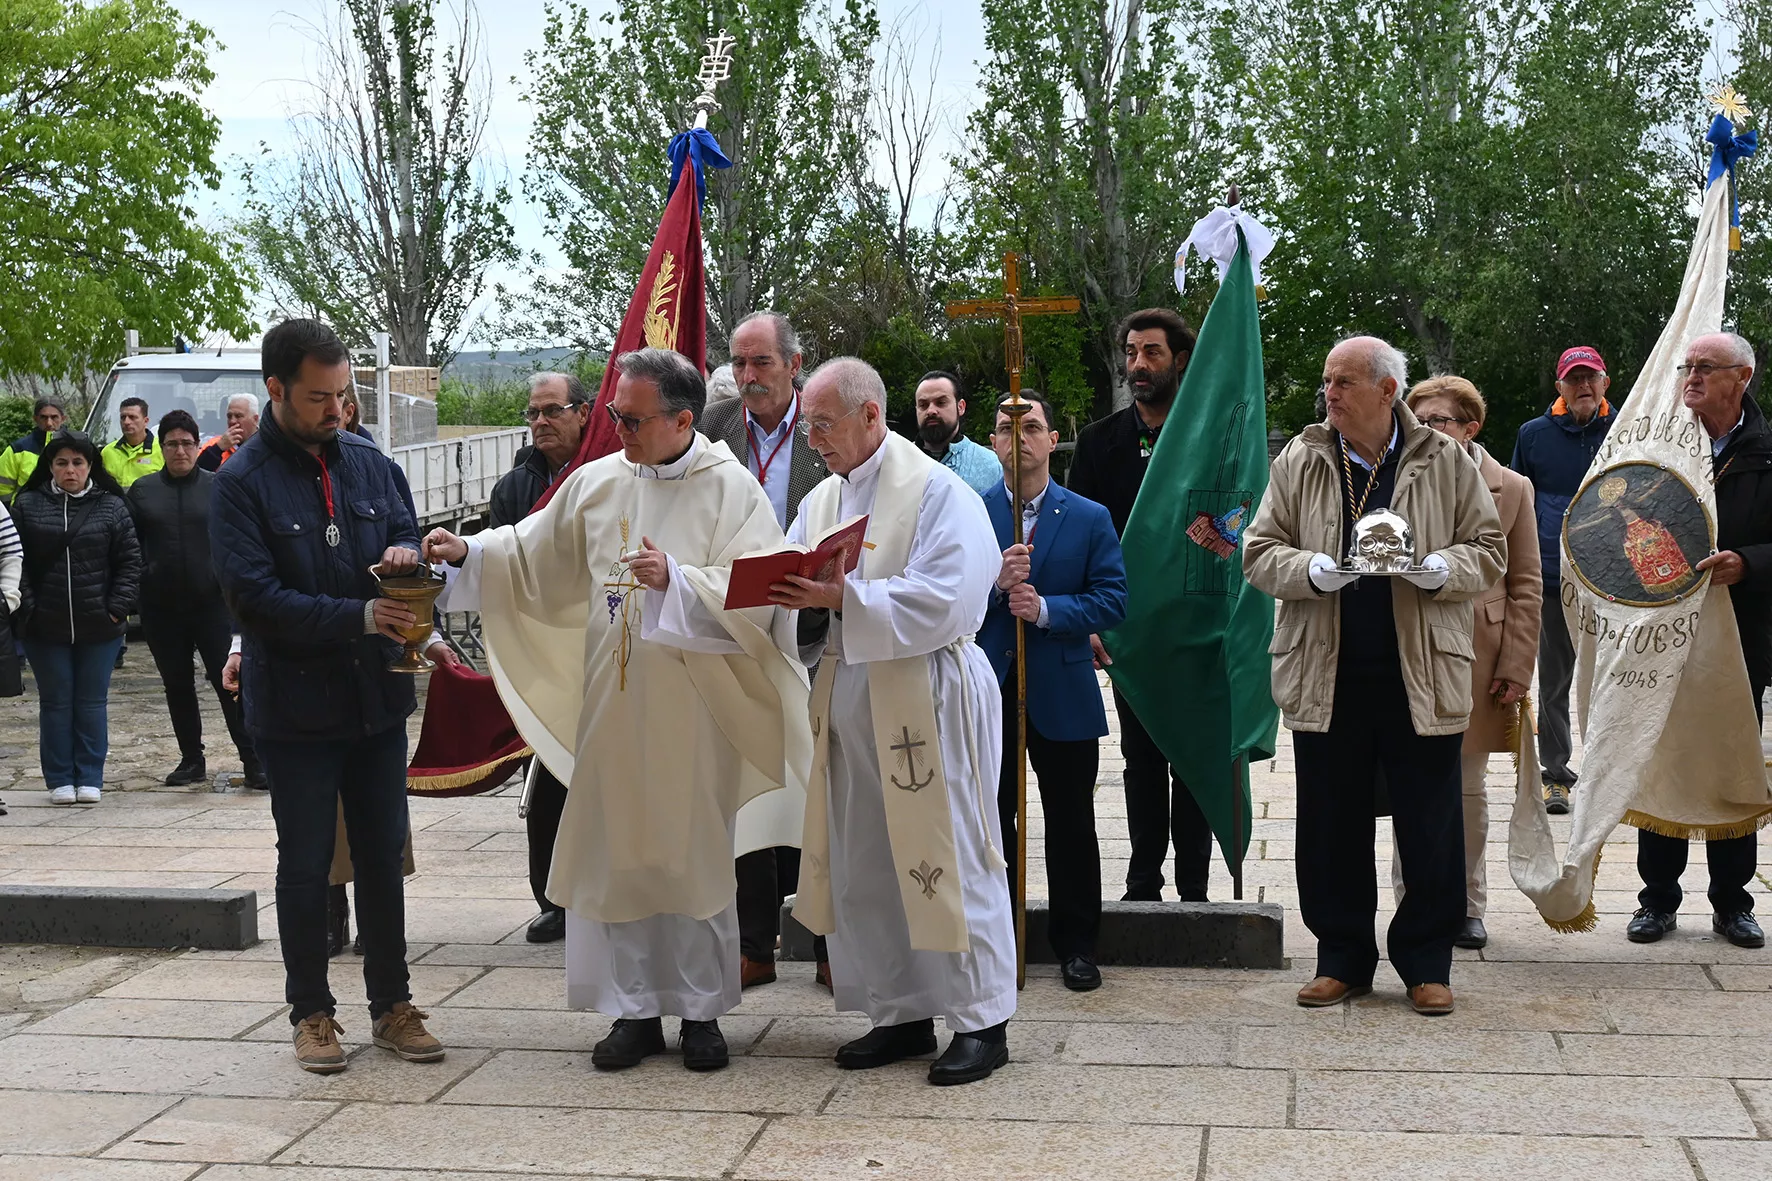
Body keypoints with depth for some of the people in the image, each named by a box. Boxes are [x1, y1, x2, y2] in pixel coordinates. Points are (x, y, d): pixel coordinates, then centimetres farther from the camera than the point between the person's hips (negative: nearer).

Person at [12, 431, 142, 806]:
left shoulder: (111, 506, 1)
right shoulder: (28, 505, 2)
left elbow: (130, 560, 1)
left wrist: (118, 608, -6)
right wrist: (26, 608, -7)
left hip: (99, 627, 0)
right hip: (46, 627, 0)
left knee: (92, 704, 7)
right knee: (56, 703, 8)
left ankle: (90, 778, 16)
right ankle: (59, 779, 17)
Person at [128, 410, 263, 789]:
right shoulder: (142, 490, 8)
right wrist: (140, 578, 0)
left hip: (212, 603, -3)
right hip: (161, 609, 3)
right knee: (177, 685, 11)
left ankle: (253, 761, -4)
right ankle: (192, 760, 21)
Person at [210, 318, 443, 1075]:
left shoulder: (367, 463, 5)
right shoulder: (241, 484, -10)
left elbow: (405, 530, 16)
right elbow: (253, 594, -17)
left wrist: (406, 552, -10)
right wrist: (359, 617, -25)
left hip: (377, 698, 4)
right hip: (295, 706, -4)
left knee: (382, 855, 11)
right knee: (305, 864, 7)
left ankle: (391, 1005, 23)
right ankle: (311, 1013, 20)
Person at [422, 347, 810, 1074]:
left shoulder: (731, 489, -6)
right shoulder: (596, 483, 6)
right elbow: (533, 556, 13)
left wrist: (676, 579, -24)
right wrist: (468, 553, -2)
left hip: (695, 713, -3)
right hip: (612, 708, 4)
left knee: (696, 857, 6)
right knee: (616, 854, 7)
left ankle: (700, 1011, 19)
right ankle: (635, 1010, 19)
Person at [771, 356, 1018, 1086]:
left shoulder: (937, 492, -8)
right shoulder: (820, 502, 15)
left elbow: (945, 601, -20)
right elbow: (801, 594, 13)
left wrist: (842, 599, -24)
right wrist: (789, 597, -11)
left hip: (926, 704, -7)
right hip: (849, 707, 7)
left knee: (943, 860, -1)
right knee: (862, 867, 10)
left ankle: (981, 1020, 10)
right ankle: (901, 1014, 22)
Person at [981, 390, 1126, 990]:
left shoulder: (1090, 518, 3)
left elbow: (1112, 601, -4)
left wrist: (1045, 608, -17)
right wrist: (996, 583, -19)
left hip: (1063, 696, 0)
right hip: (988, 692, 1)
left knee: (1071, 825, 7)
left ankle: (1076, 943, 20)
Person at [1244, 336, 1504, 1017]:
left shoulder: (1445, 462, 3)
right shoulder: (1299, 463, 6)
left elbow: (1490, 551, 6)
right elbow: (1259, 552, 6)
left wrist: (1440, 567, -15)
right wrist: (1313, 570, -14)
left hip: (1422, 675, -1)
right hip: (1326, 674, 1)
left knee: (1430, 827, 5)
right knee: (1331, 825, 7)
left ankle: (1426, 964, 20)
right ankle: (1343, 959, 21)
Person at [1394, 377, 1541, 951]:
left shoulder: (1511, 489, 4)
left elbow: (1526, 586, 5)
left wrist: (1516, 666, -1)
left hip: (1477, 661, 1)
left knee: (1468, 785, 9)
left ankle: (1465, 904, 21)